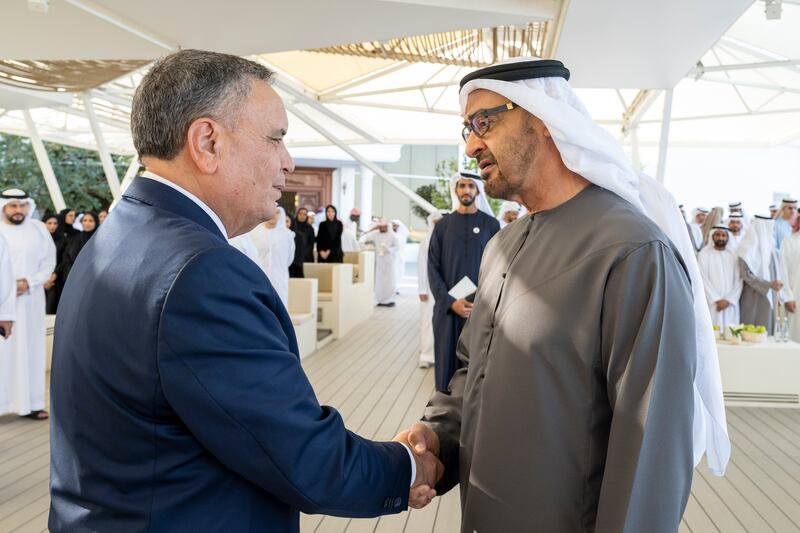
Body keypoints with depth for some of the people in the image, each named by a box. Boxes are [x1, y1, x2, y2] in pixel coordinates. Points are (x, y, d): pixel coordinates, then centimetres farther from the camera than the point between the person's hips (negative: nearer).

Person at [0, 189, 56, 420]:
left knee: (30, 349, 3)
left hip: (31, 301, 2)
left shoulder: (39, 229, 5)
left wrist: (29, 283, -9)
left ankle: (29, 403, 8)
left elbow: (49, 262, 4)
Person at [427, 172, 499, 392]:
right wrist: (450, 302, -10)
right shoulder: (443, 226, 7)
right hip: (448, 308, 1)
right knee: (448, 365, 2)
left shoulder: (491, 225, 4)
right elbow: (433, 268, 2)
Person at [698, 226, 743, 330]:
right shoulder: (704, 254, 2)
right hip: (711, 304, -3)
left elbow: (738, 281, 5)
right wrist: (717, 300, -11)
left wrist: (728, 300, -8)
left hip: (731, 304, 3)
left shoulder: (734, 256, 11)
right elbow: (703, 280, -5)